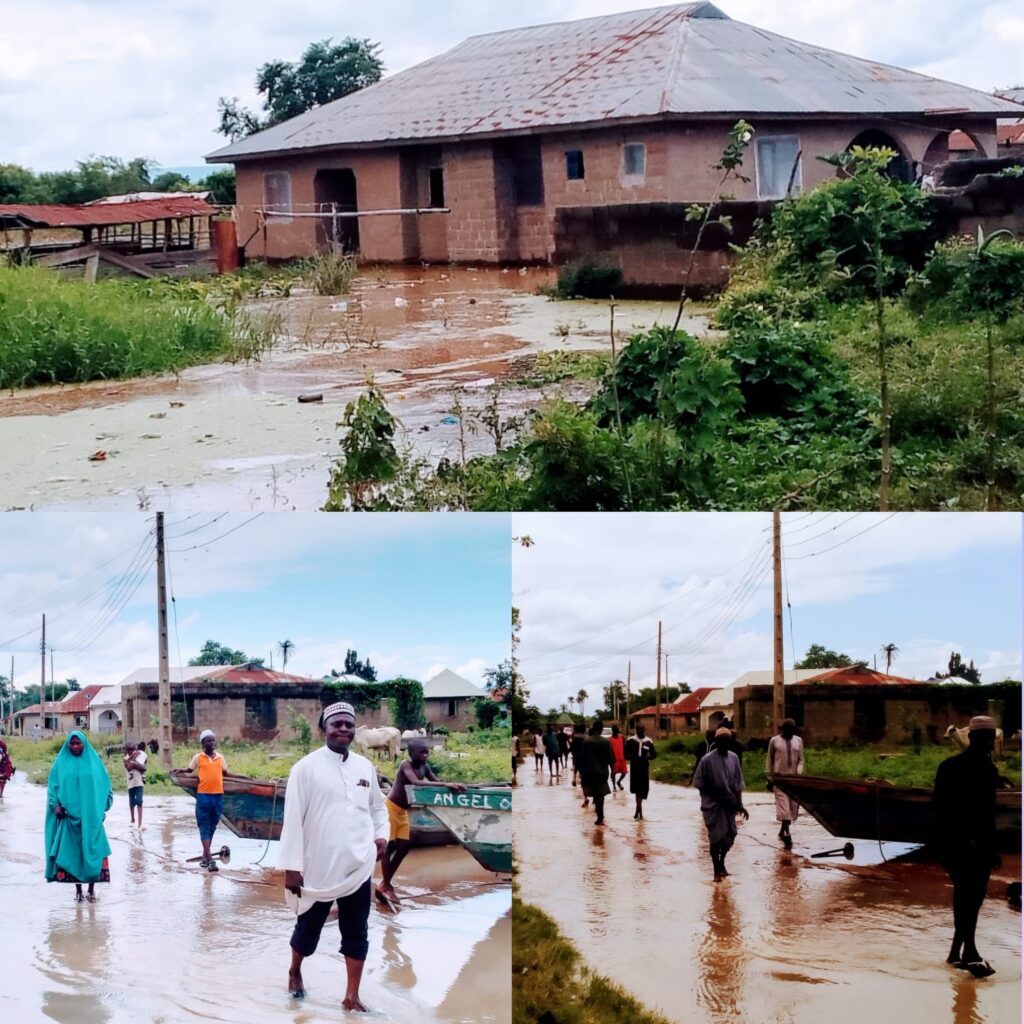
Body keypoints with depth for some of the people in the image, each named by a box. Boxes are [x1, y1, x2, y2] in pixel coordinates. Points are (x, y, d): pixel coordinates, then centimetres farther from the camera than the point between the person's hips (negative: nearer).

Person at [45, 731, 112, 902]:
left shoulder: (93, 761, 7)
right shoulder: (61, 763, 6)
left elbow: (104, 784, 9)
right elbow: (52, 785, 5)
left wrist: (103, 806, 0)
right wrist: (56, 805, -8)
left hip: (91, 816, 0)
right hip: (68, 816, 0)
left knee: (91, 851, -1)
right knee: (73, 852, 1)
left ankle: (91, 889, 8)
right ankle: (78, 889, 9)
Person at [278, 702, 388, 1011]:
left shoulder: (365, 767, 6)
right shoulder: (306, 767, -8)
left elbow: (378, 807, 18)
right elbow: (293, 819, -9)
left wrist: (382, 835, -2)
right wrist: (291, 866, -11)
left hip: (358, 867, 3)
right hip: (318, 868, -3)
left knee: (356, 934, 5)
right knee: (308, 928, 13)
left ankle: (352, 996, 14)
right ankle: (295, 973, 40)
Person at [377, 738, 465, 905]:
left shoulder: (424, 767, 4)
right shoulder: (405, 765, -20)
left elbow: (437, 782, 4)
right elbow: (416, 783, -36)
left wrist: (453, 785, -19)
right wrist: (446, 785, -42)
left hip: (403, 811, 8)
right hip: (391, 807, -8)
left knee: (403, 848, 8)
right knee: (389, 847, -5)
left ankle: (385, 884, 17)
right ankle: (385, 886, 0)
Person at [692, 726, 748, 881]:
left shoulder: (733, 758, 2)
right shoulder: (707, 760, -12)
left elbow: (738, 783, 6)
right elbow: (700, 784, -7)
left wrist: (740, 804, 2)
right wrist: (716, 794, -14)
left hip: (729, 804, 4)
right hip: (713, 805, -4)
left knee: (730, 835, 8)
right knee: (716, 836, -4)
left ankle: (721, 862, 34)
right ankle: (717, 871, 10)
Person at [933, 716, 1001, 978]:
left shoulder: (989, 770, 10)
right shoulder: (951, 768, -9)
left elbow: (988, 811, 15)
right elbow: (939, 807, -14)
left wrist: (992, 847, 14)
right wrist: (963, 837, -20)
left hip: (978, 844, 7)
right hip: (954, 843, -7)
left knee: (973, 896, 7)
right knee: (967, 893, -15)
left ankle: (957, 951, 16)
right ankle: (969, 952, -15)